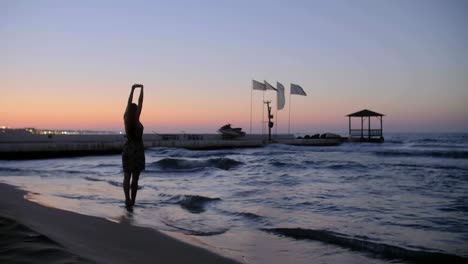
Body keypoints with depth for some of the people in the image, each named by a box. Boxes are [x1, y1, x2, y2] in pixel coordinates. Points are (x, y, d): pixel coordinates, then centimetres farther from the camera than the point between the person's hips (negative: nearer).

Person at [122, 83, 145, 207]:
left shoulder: (125, 118, -1)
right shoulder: (136, 119, -11)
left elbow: (129, 104, 8)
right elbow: (140, 103, -6)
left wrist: (133, 89, 13)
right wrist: (142, 89, 4)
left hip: (127, 150, 5)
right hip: (137, 151, -4)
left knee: (127, 176, 7)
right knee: (135, 178, -1)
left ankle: (127, 200, 0)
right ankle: (132, 201, 0)